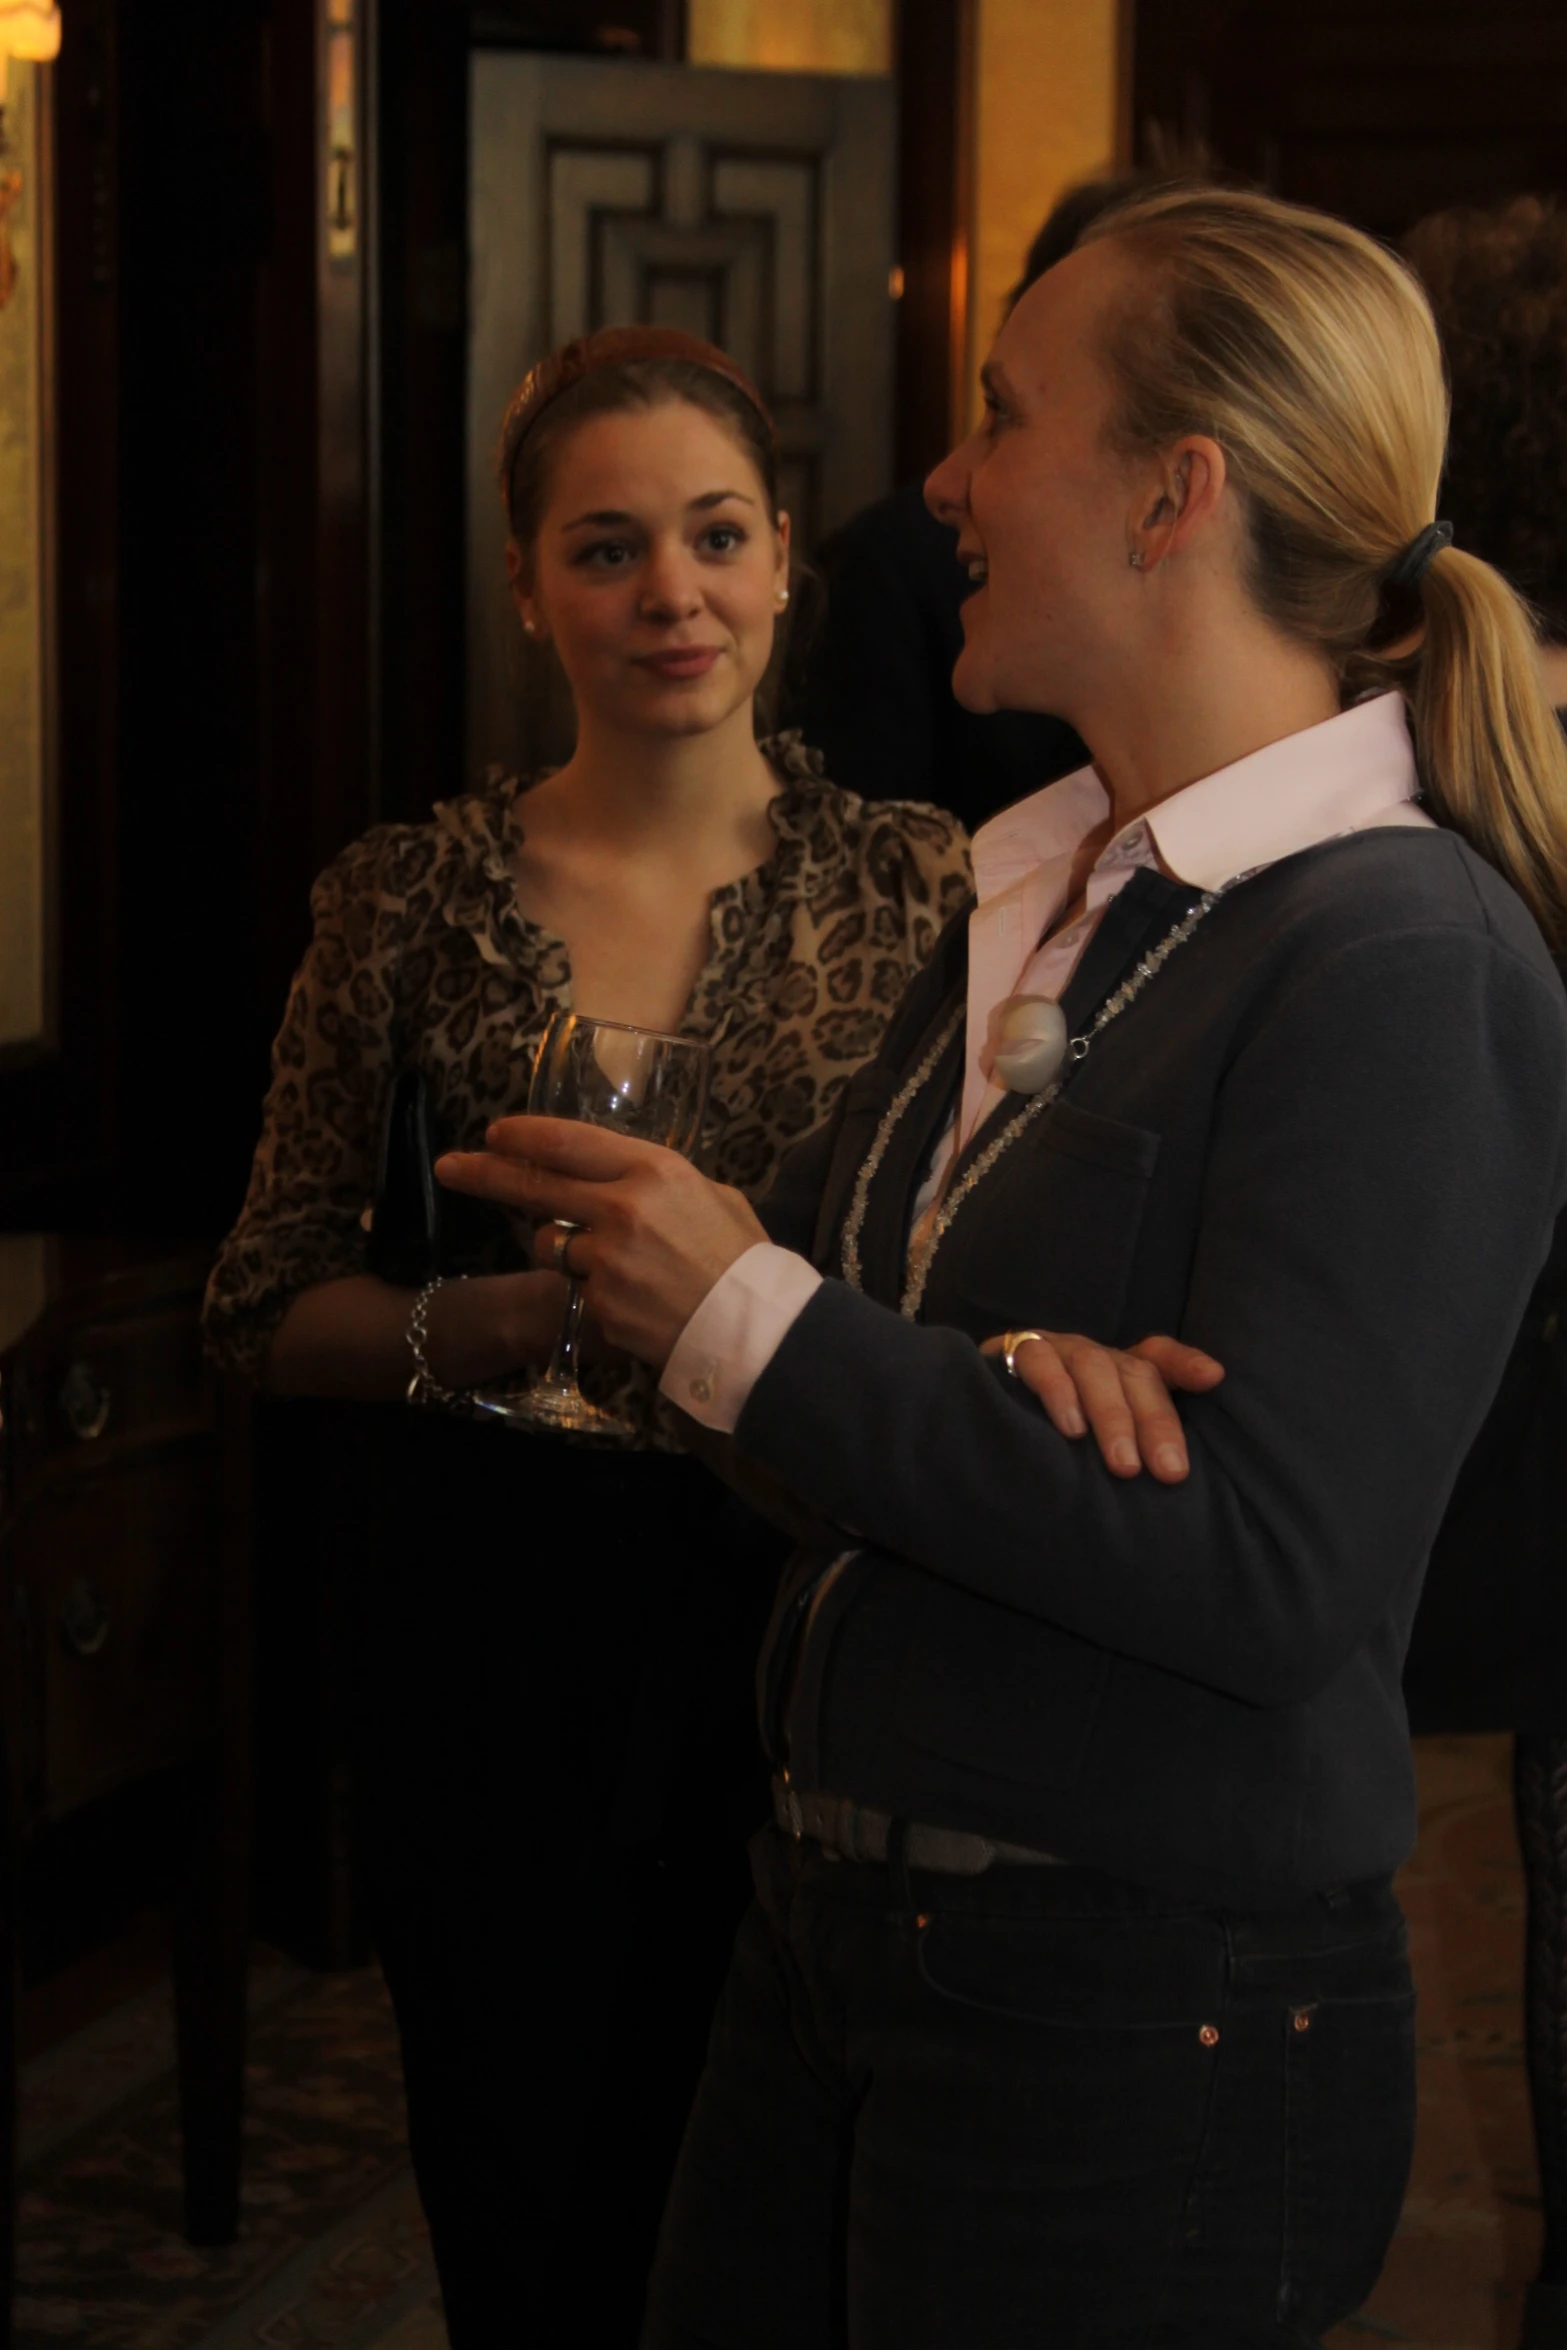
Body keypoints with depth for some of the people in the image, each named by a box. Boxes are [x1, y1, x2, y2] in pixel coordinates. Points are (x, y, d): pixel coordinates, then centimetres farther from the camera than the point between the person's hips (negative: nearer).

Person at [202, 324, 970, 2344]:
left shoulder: (920, 884, -1)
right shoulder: (410, 902, -1)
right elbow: (270, 1308, 3)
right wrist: (492, 1319, -15)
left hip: (813, 1595, 0)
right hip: (504, 1619, 0)